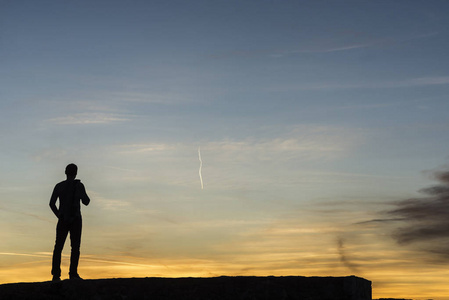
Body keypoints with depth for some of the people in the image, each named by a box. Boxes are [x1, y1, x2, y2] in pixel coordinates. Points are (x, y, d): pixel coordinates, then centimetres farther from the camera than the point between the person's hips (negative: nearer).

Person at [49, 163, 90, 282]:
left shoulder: (59, 186, 6)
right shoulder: (79, 185, -3)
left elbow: (52, 203, 4)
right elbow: (86, 202, -4)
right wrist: (85, 196, 17)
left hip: (63, 220, 3)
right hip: (75, 219, -3)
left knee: (58, 247, 4)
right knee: (75, 246, -3)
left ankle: (56, 275, -4)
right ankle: (73, 273, -15)